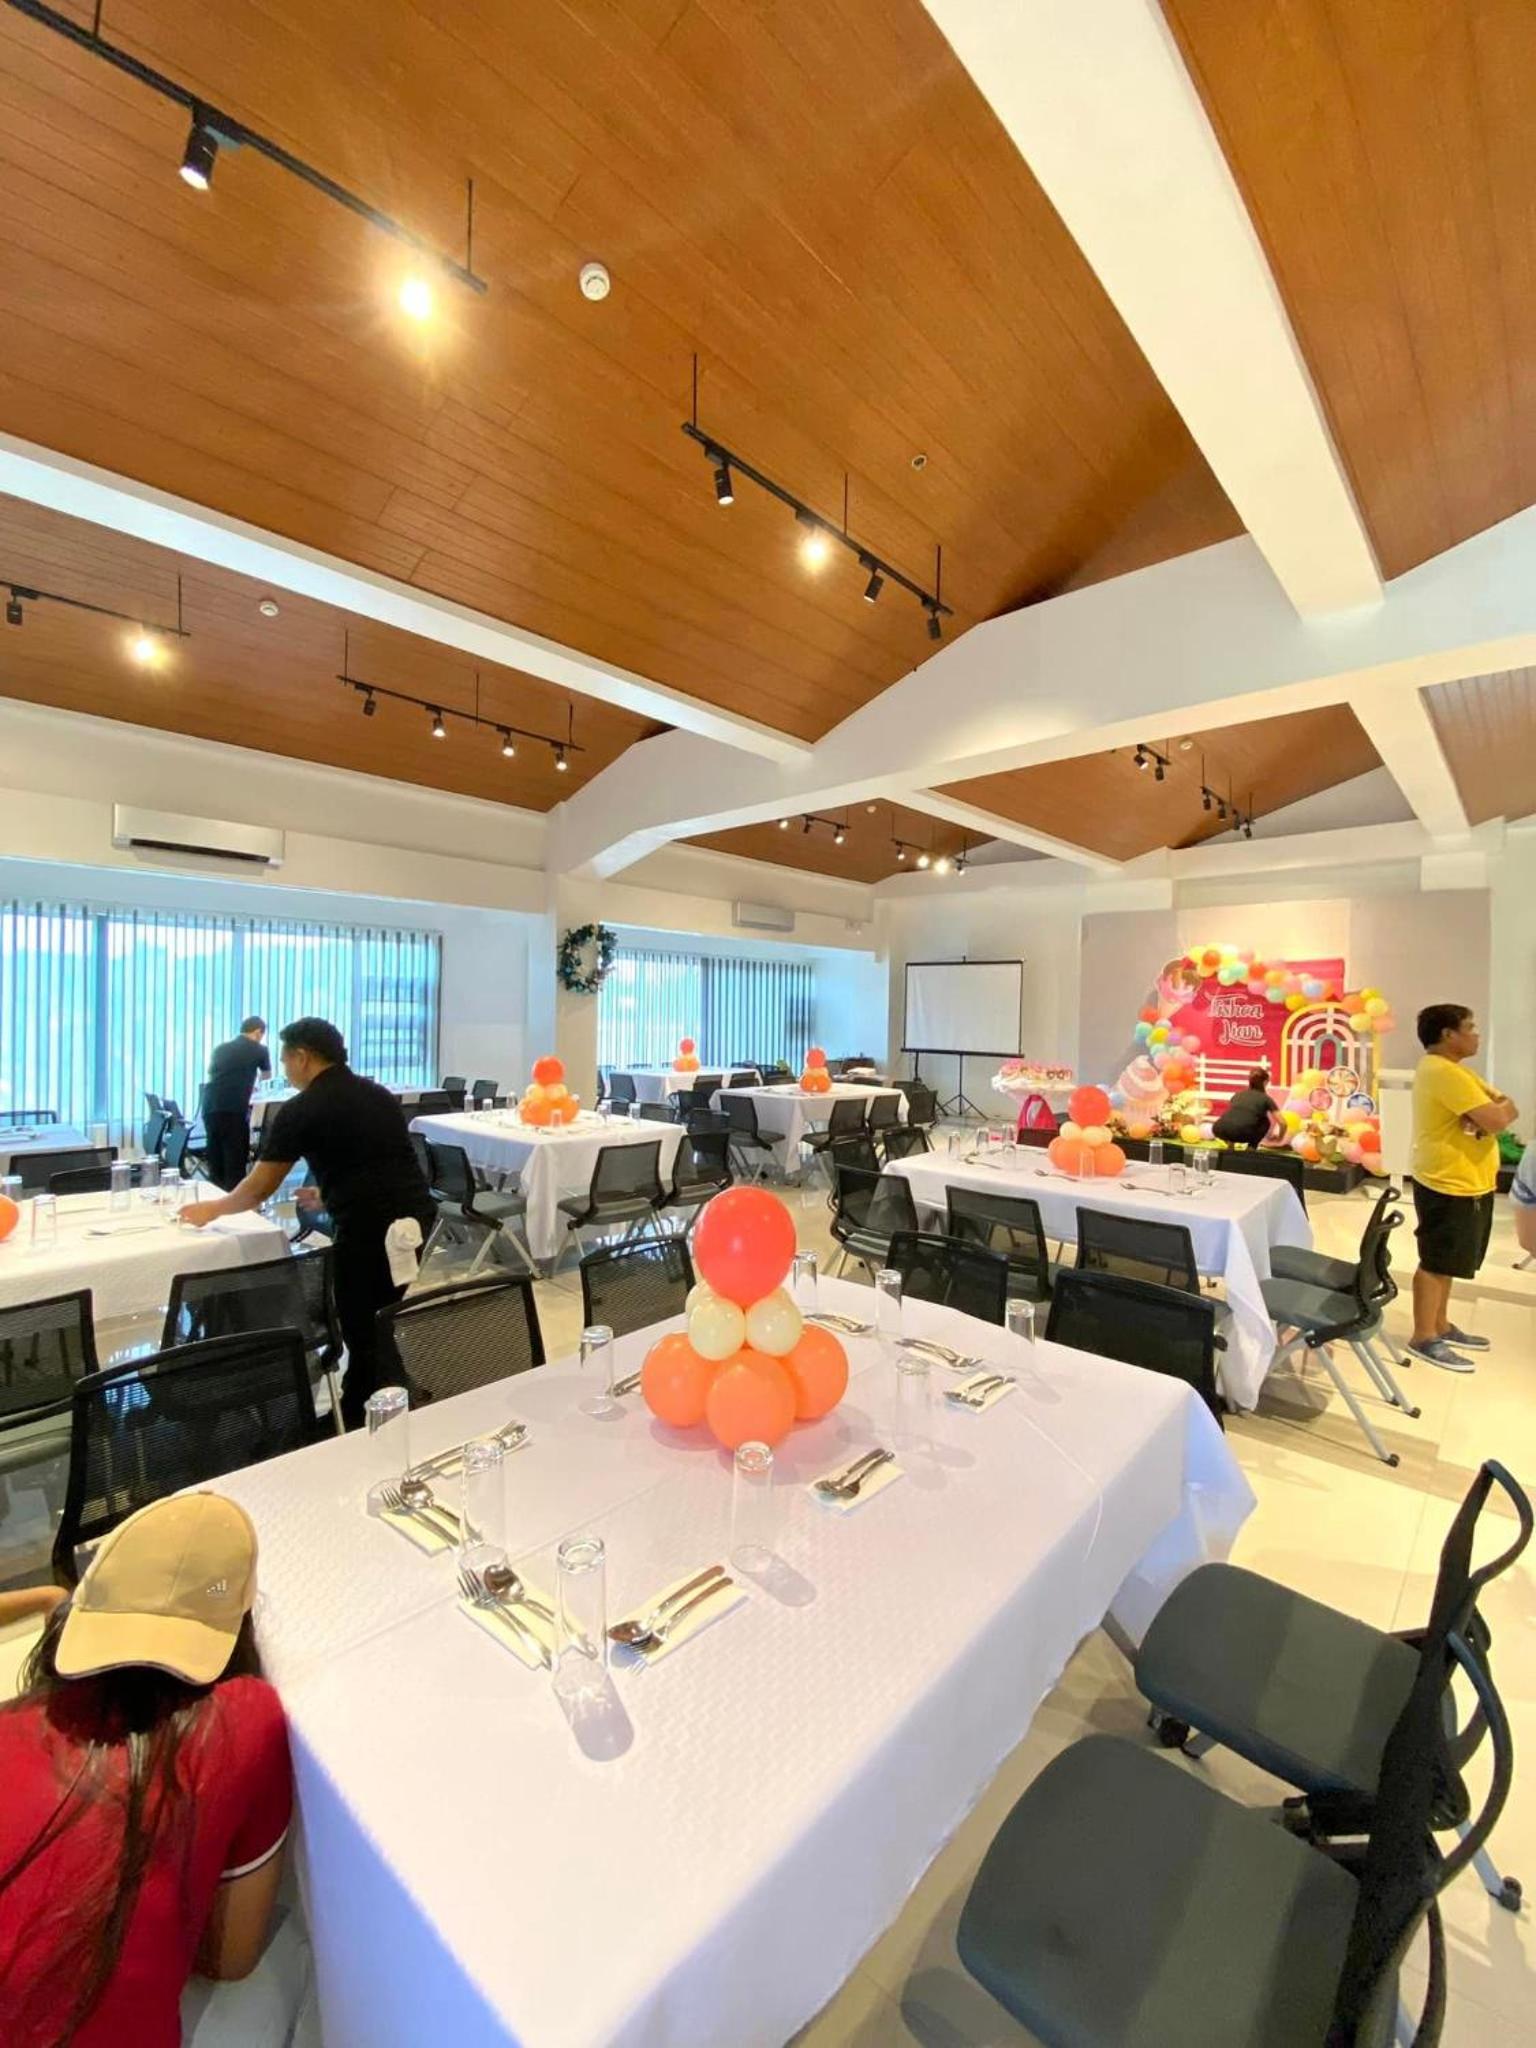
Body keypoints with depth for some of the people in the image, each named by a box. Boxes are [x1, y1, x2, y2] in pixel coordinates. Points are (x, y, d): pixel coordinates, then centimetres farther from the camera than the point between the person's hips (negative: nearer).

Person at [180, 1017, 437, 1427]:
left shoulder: (300, 1110, 0)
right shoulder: (380, 1094, 18)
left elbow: (258, 1190, 9)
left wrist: (211, 1209, 28)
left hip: (369, 1233, -7)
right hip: (421, 1221, 7)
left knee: (363, 1340, 9)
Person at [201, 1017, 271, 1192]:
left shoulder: (220, 1048, 19)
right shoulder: (259, 1049, 7)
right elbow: (268, 1076, 26)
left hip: (210, 1109, 6)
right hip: (234, 1111, -6)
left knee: (215, 1163, 13)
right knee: (235, 1164, -1)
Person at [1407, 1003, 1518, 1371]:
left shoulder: (1449, 1069, 14)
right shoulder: (1445, 1072, -20)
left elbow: (1507, 1107, 10)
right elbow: (1496, 1120, -24)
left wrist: (1499, 1108, -12)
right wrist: (1500, 1110, -2)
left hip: (1462, 1181, 10)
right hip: (1450, 1185, -10)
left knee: (1446, 1262, 19)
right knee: (1436, 1262, -1)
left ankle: (1441, 1327, 31)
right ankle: (1424, 1339, 8)